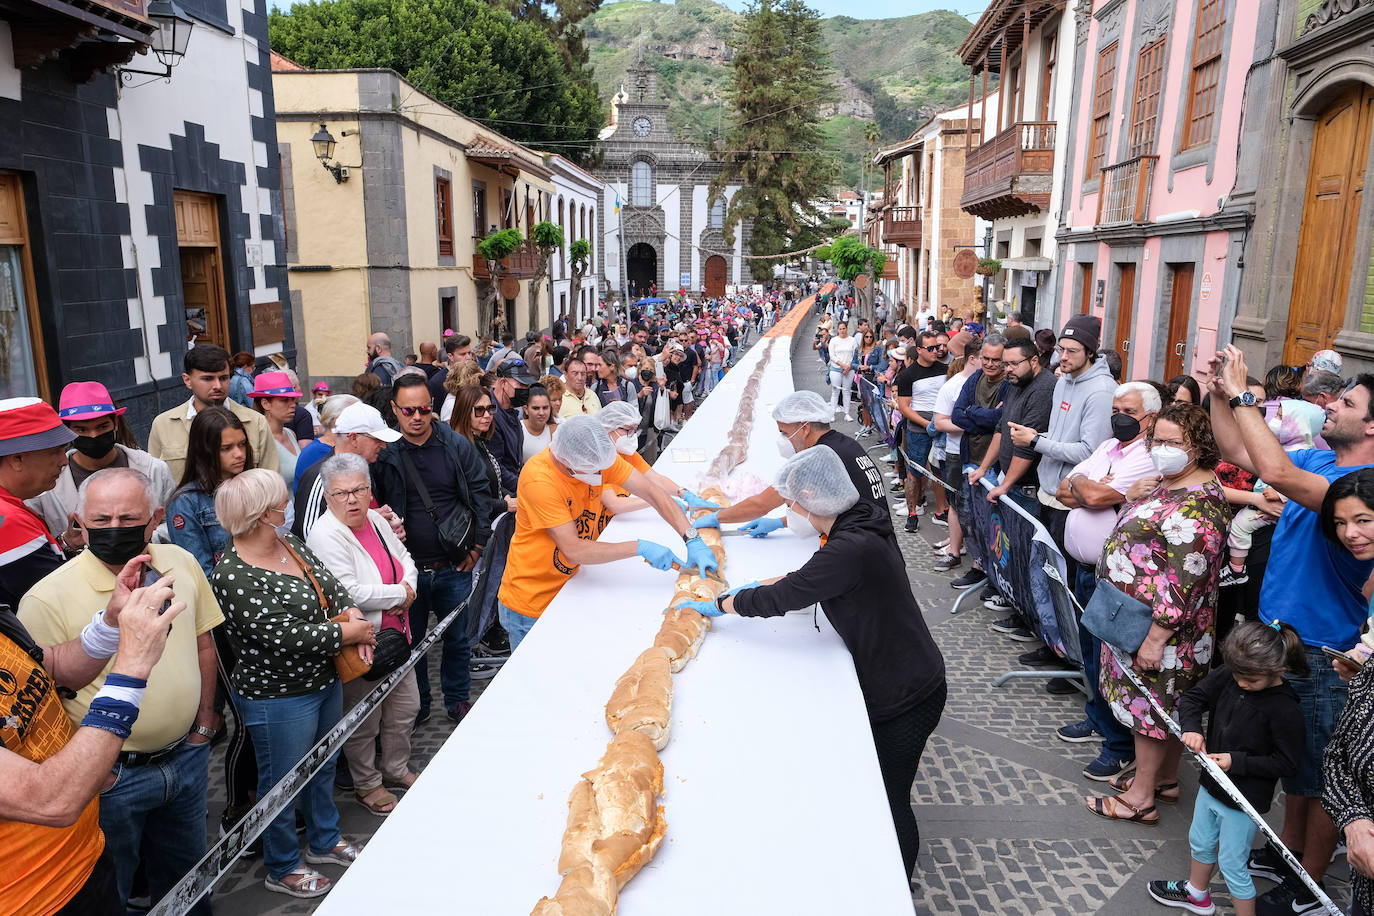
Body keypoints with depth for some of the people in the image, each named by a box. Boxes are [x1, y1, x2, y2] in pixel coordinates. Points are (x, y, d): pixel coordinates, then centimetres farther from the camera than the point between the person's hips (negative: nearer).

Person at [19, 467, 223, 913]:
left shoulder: (181, 564, -4)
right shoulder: (49, 598, -19)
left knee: (186, 878, 25)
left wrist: (203, 730, 8)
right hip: (110, 776, -4)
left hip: (186, 759, 4)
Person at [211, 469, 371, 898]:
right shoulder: (233, 576, -26)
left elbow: (331, 586, 7)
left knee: (323, 766, 25)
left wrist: (353, 613, -14)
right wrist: (350, 633, -20)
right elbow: (287, 636, -29)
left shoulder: (293, 545, 0)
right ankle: (282, 869, 35)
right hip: (279, 697, -8)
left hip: (325, 680, 8)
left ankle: (324, 840, 48)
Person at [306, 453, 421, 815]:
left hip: (394, 635, 8)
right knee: (365, 719, 9)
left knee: (406, 706, 20)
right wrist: (401, 594, -16)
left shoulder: (375, 520, 3)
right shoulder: (325, 535, -20)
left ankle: (396, 769, 42)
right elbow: (349, 593, -27)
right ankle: (366, 784, 31)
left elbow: (405, 558, 15)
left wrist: (408, 587, -6)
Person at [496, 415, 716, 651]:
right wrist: (640, 548, -29)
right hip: (530, 602, -5)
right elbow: (573, 550, -29)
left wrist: (692, 539, -24)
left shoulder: (597, 457, -12)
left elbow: (652, 492, -12)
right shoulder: (538, 479, -29)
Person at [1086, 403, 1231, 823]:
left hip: (1162, 627, -10)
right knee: (1164, 705, 20)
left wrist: (1157, 637, -25)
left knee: (1149, 706, 3)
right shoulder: (1171, 485, 8)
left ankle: (1141, 798, 17)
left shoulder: (1196, 505, -25)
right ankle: (1164, 776, 36)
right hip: (1136, 616, 10)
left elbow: (1184, 580, -27)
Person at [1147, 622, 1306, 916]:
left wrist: (1237, 761, -25)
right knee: (1201, 842, 27)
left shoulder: (1285, 710, -26)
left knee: (1232, 864, 9)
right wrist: (1190, 728, -19)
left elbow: (1286, 762, -19)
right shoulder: (1228, 676, -11)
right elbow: (1192, 698, -1)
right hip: (1211, 785, 7)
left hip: (1244, 801, -7)